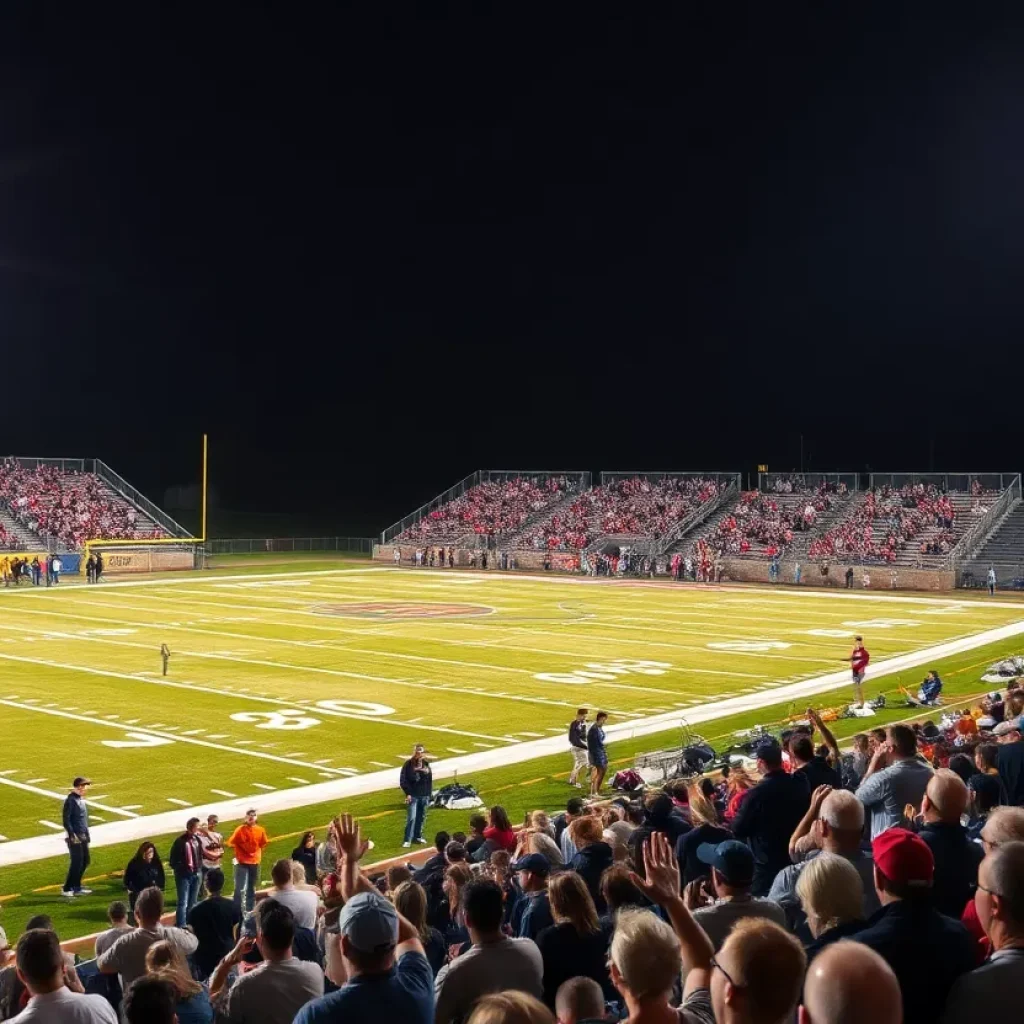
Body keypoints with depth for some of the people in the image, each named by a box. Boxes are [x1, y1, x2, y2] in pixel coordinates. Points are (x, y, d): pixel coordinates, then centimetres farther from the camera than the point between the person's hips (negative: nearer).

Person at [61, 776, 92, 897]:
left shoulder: (81, 799, 12)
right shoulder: (70, 800, -15)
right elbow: (66, 820, -18)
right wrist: (72, 835, -21)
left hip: (83, 836, 9)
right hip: (74, 837, -9)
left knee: (85, 861, 13)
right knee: (77, 862, -7)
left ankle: (76, 887, 23)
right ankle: (67, 889, 3)